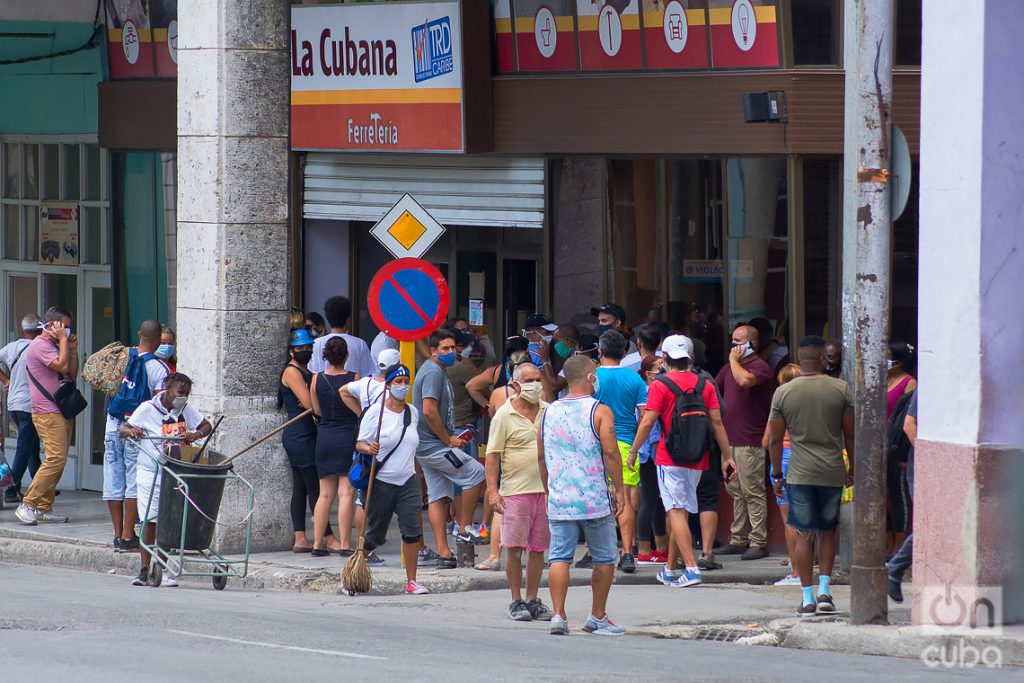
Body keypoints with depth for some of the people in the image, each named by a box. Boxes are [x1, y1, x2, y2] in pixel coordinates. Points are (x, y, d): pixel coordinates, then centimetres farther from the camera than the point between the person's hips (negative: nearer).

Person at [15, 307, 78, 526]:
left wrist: (73, 349, 11)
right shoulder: (40, 346, -9)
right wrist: (63, 341, -11)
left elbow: (72, 375, 22)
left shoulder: (55, 346, 22)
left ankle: (44, 507, 9)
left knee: (58, 461, 7)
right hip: (47, 412, -10)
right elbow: (62, 366, -22)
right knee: (56, 458, -18)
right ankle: (28, 505, -18)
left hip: (62, 412, 10)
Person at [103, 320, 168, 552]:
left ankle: (118, 535, 14)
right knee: (134, 483, 0)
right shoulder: (158, 367, -9)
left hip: (113, 427, 4)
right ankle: (127, 536, -3)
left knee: (114, 482, 9)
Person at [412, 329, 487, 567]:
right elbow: (429, 411, -24)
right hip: (434, 446, -10)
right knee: (476, 472, -7)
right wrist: (449, 440, -15)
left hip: (428, 446, 10)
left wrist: (451, 437, 13)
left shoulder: (441, 372, 19)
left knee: (438, 497, 6)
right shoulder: (433, 373, -14)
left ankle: (443, 553, 5)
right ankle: (464, 528, -2)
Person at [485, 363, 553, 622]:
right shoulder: (504, 415, -3)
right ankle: (516, 601, 4)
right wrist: (492, 490, -12)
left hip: (546, 489, 4)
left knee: (538, 548, 7)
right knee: (515, 547, -4)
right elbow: (493, 455, -4)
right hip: (515, 491, -4)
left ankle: (532, 600, 15)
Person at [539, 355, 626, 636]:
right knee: (604, 559, 11)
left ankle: (558, 615, -9)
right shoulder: (599, 411, -7)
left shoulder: (549, 412, 8)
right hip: (595, 500, -4)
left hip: (559, 500, 4)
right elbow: (610, 452, -13)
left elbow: (541, 457, 14)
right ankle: (598, 618, 16)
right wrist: (619, 489, -4)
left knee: (559, 558, 2)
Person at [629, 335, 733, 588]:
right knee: (681, 512, 14)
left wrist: (633, 451, 1)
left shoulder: (661, 385, -6)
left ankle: (692, 568, -21)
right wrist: (727, 457, 9)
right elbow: (717, 422, 4)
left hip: (669, 458, -5)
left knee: (676, 512, -8)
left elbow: (648, 422, -10)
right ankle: (670, 570, 22)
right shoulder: (705, 385, 6)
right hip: (697, 460, 5)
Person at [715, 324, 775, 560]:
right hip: (730, 439, 9)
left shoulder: (760, 367, -11)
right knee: (736, 492, 13)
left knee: (753, 492, -7)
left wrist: (734, 360, -16)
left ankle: (758, 542, -5)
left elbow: (745, 380, -30)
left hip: (749, 441, -9)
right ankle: (738, 540, 20)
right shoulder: (730, 367, 17)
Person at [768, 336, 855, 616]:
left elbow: (775, 439, 2)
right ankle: (824, 588, 5)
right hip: (833, 472, 1)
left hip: (800, 475, -1)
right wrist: (853, 469, 14)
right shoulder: (841, 389, -2)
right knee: (827, 531, 15)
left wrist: (777, 474, 11)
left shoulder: (783, 393, -1)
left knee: (804, 534, 3)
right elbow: (850, 434, 3)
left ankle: (808, 598, 2)